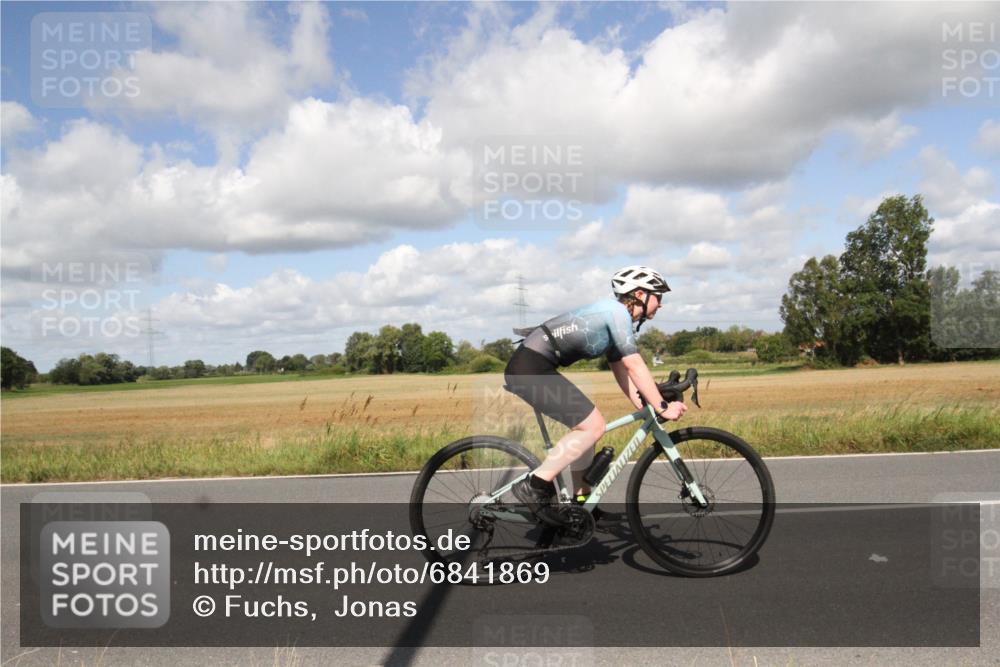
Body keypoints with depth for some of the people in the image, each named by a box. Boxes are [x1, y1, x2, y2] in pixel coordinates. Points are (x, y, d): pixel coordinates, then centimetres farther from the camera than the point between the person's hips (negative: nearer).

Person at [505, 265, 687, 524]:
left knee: (586, 425, 15)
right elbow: (635, 366, -14)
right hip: (530, 368, -10)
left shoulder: (612, 314, 21)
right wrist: (662, 408, -10)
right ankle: (534, 486, -8)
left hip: (532, 367, 10)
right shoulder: (617, 311, -9)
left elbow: (620, 368, 22)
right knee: (593, 426, -9)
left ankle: (581, 501, 23)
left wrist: (643, 406, 16)